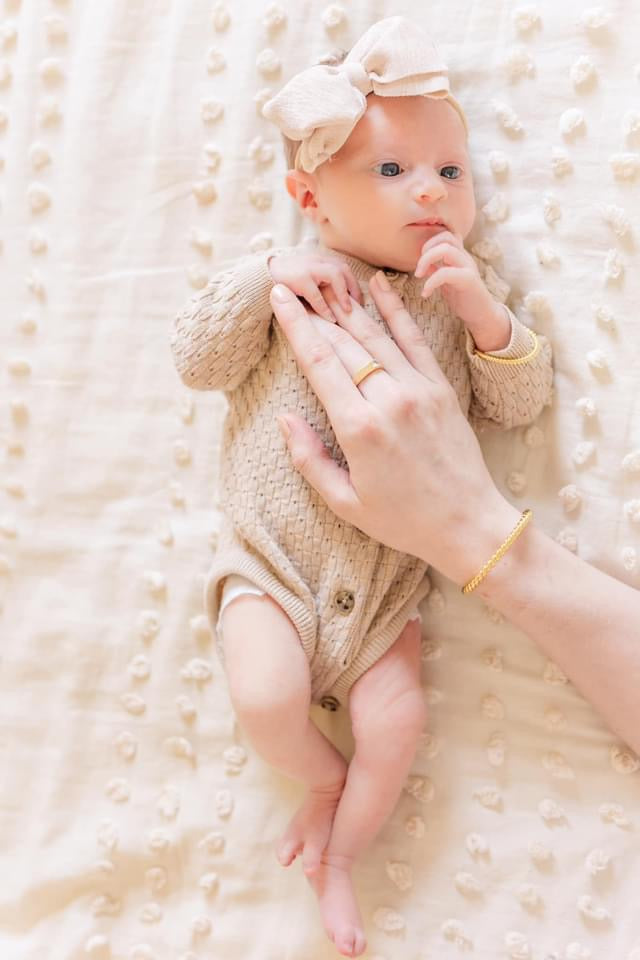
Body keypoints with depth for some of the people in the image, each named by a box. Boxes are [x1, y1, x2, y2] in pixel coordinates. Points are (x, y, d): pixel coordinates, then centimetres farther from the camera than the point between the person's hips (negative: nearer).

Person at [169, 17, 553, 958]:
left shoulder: (461, 291, 3)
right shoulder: (284, 276, -2)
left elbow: (518, 402, -1)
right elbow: (197, 359, -7)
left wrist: (485, 313, -19)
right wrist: (267, 278, -21)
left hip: (388, 576, 2)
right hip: (273, 556, -1)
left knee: (396, 722, -6)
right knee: (267, 701, -18)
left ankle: (336, 859, 22)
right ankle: (327, 778, 19)